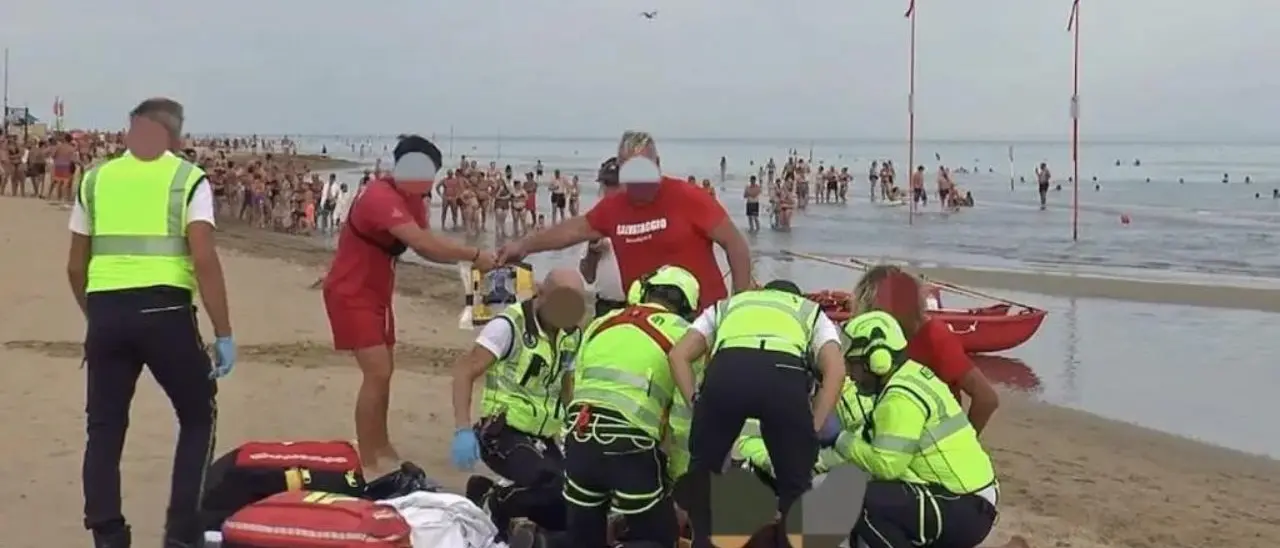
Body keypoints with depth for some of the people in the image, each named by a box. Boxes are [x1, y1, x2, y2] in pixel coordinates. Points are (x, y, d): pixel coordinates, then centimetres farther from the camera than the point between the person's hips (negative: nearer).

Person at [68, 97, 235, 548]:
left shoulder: (95, 180, 14)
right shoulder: (187, 178, 2)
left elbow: (75, 266, 16)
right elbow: (204, 260, -9)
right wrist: (223, 333, -6)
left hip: (106, 310, 3)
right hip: (164, 310, -3)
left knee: (105, 425, 14)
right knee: (198, 417, 14)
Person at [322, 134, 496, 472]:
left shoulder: (412, 201, 3)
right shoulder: (380, 197, -27)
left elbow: (425, 248, -1)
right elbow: (422, 242, -38)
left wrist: (464, 259, -19)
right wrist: (474, 255, -34)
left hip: (376, 292, 10)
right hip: (350, 294, -10)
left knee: (384, 370, 17)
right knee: (377, 372, -15)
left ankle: (381, 448, 31)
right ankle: (366, 462, -8)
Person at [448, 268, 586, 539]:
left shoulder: (572, 335, 7)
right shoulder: (509, 325, -13)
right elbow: (464, 370, -17)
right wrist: (463, 430, -27)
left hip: (542, 439, 7)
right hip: (504, 432, -7)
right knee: (555, 485, -30)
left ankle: (497, 494, 17)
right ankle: (490, 504, -7)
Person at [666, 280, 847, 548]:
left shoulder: (725, 306, 44)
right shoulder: (812, 312, 40)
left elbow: (678, 355, 25)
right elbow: (835, 370, 18)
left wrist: (696, 404, 23)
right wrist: (813, 429, 17)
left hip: (726, 371, 1)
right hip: (786, 375, -1)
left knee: (701, 469, 27)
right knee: (795, 482, 21)